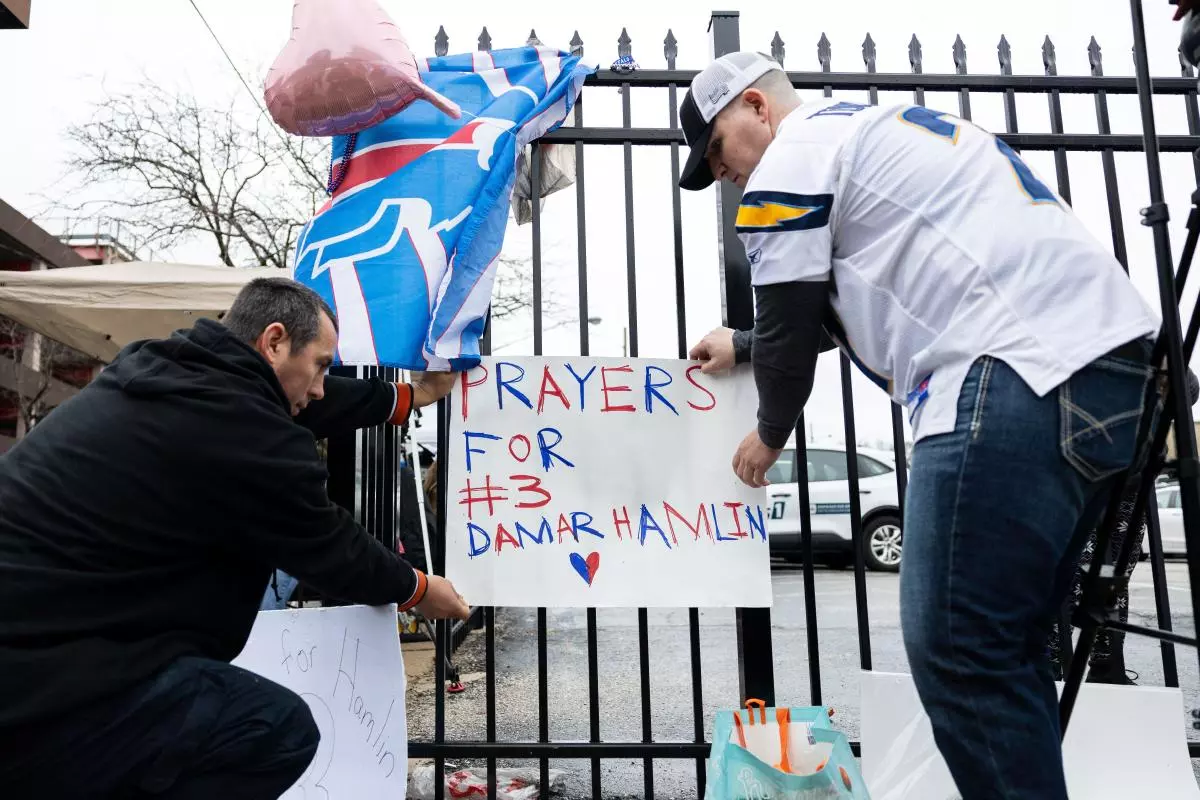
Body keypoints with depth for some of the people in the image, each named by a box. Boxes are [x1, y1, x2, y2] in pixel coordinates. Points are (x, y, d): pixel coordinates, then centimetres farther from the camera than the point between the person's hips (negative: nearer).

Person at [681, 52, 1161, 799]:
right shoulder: (869, 131, 30)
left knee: (955, 652, -7)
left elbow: (789, 331, 4)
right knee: (1006, 646, 14)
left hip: (1021, 376, -10)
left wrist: (768, 438, 21)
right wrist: (744, 346, 44)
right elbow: (819, 303, 37)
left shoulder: (789, 162, 2)